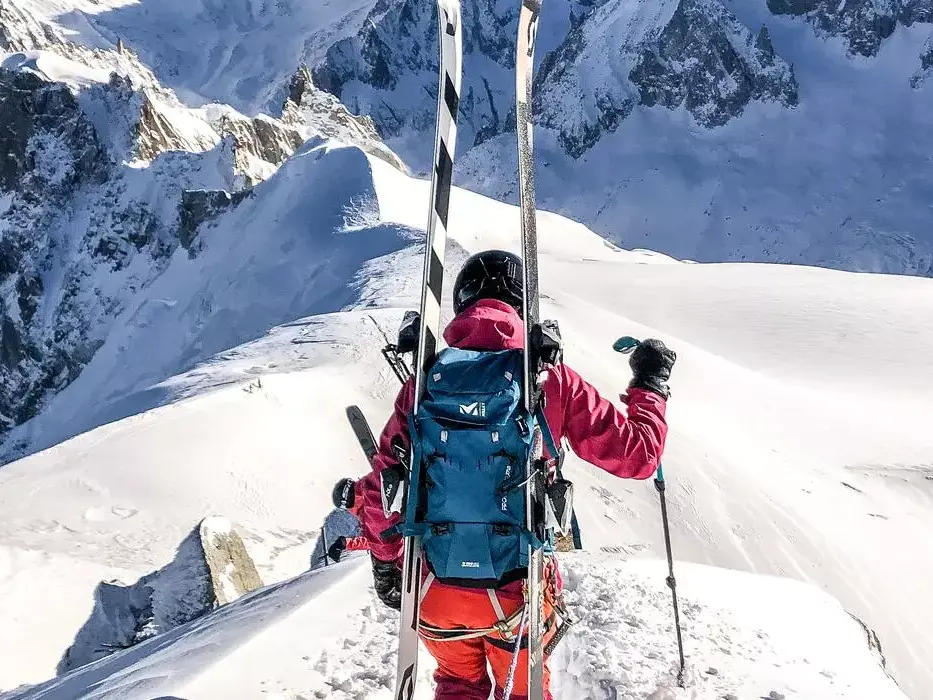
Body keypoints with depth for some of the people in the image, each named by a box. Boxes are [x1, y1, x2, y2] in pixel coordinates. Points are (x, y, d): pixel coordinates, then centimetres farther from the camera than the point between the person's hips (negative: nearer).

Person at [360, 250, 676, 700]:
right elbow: (637, 456, -7)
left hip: (438, 590, 2)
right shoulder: (553, 383, -13)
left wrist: (385, 565, 12)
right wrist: (651, 384, 10)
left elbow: (380, 491, -4)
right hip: (517, 594, -1)